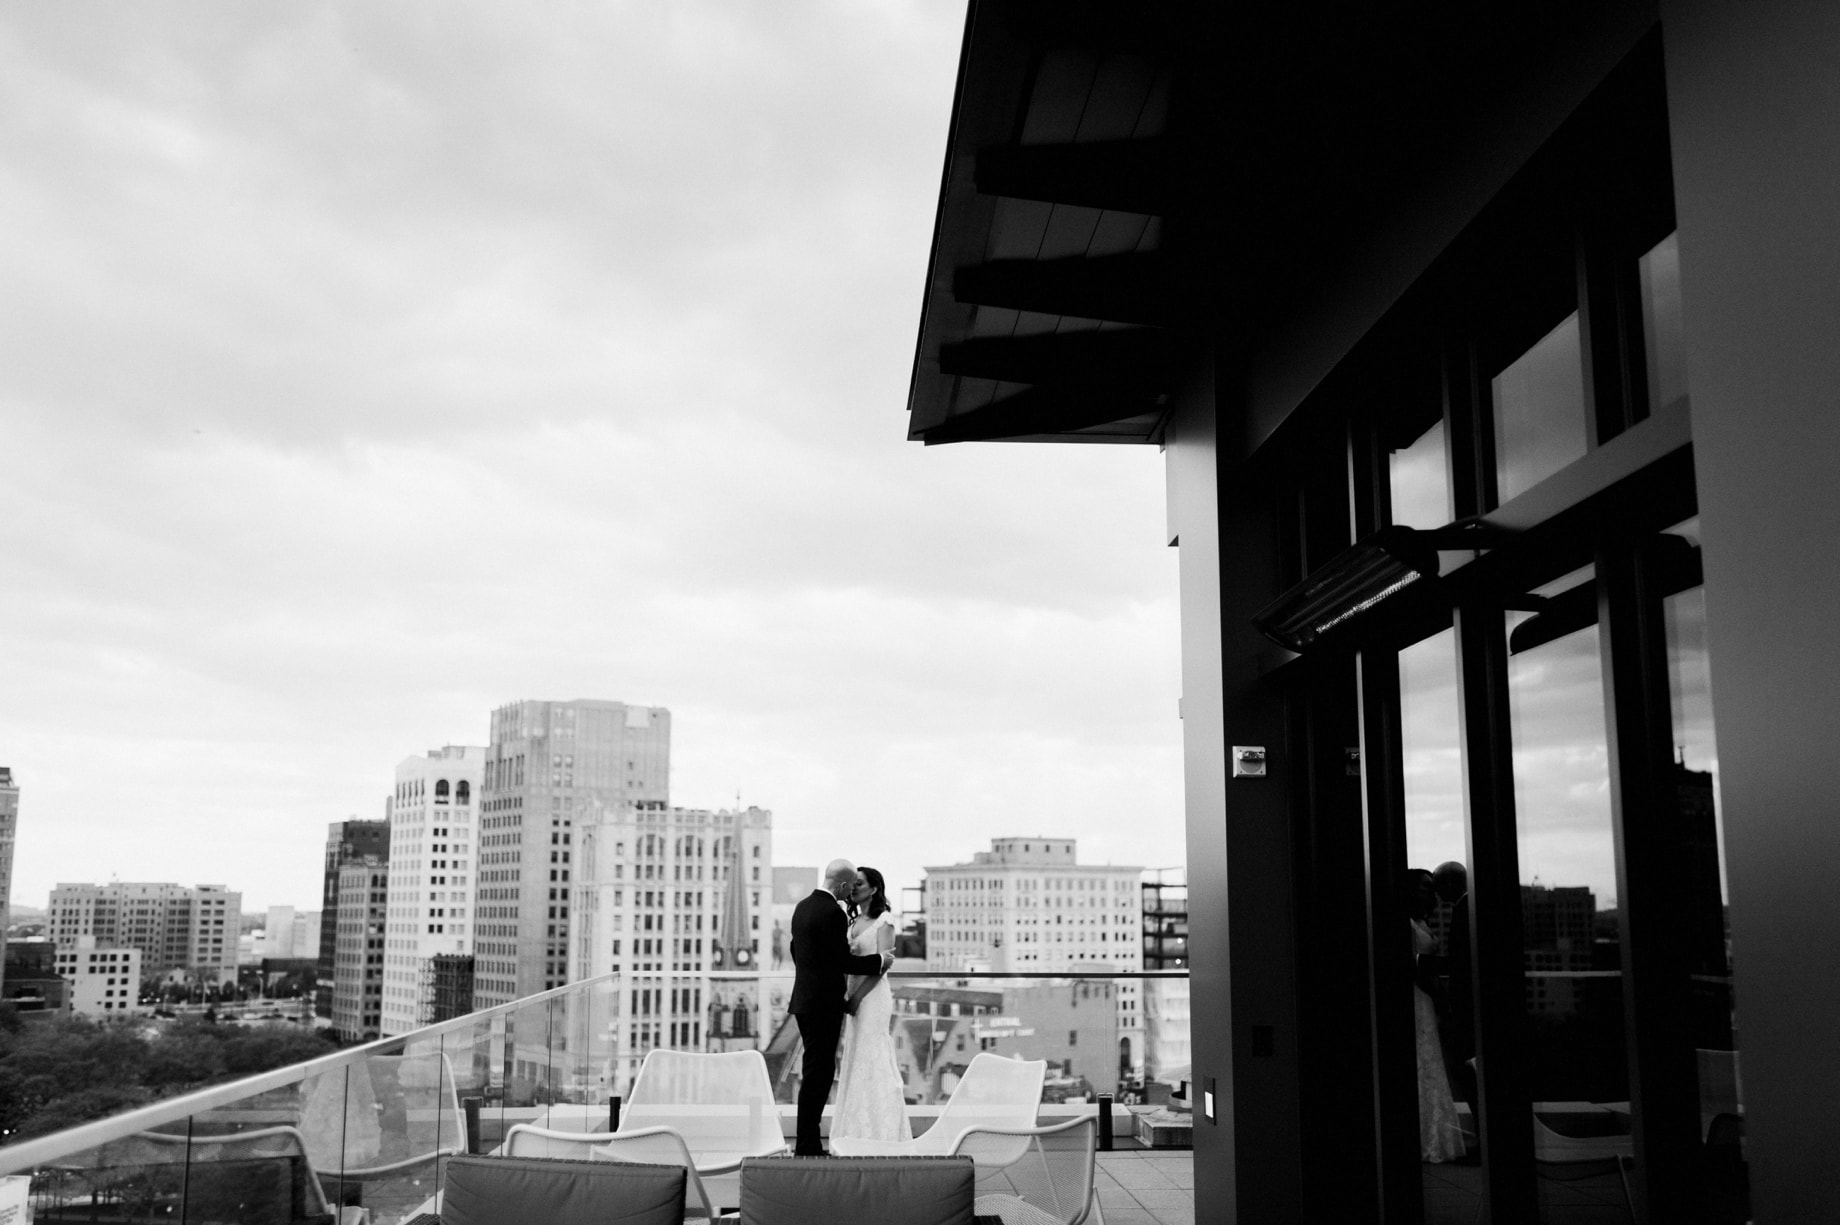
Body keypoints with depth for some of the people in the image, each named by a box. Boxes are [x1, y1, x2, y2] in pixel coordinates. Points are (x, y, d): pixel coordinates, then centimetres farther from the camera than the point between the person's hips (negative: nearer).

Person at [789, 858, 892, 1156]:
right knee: (818, 1072, -4)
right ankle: (807, 1147, 0)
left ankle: (807, 1143, 20)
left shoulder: (803, 906, 10)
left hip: (804, 1000, 10)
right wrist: (879, 960, -6)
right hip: (824, 1003, -9)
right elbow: (844, 961, -19)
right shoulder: (833, 913, -18)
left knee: (814, 1071, 15)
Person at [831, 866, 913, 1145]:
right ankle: (858, 1133, 13)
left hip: (873, 996, -7)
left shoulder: (884, 920, -6)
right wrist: (847, 996, 3)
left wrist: (857, 997, -17)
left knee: (873, 1062, -6)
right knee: (855, 1063, 8)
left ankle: (880, 1134, -1)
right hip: (854, 996, 7)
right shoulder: (853, 922, 15)